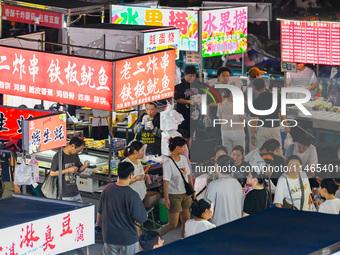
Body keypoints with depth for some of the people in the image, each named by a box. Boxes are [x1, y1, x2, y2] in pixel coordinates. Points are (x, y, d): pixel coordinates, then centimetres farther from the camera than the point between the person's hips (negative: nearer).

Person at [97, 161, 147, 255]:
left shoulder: (107, 189, -6)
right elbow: (141, 219, -16)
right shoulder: (132, 195, -21)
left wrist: (99, 223, 26)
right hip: (128, 238, -4)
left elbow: (100, 211, 7)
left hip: (109, 236, 4)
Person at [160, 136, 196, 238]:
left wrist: (193, 191, 18)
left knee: (186, 221, 8)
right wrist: (166, 199, -24)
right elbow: (166, 181, -20)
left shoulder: (183, 159, 6)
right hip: (174, 195, -7)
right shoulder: (168, 162, -17)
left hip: (185, 194, 7)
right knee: (173, 224, -7)